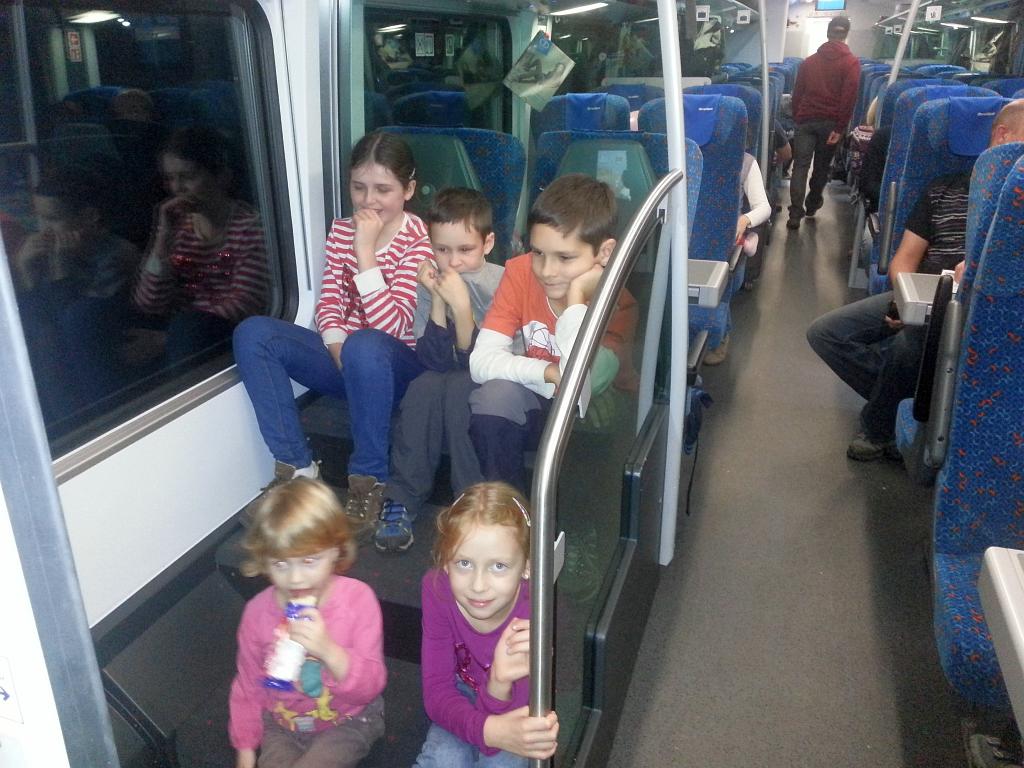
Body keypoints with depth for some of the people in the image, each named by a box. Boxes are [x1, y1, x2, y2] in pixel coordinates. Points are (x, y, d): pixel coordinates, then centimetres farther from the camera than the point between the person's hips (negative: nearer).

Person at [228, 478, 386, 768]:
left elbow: (372, 686, -20)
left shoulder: (358, 599, -20)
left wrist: (328, 650, -36)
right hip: (282, 723, 3)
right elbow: (248, 688, 2)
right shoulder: (257, 612, -13)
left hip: (348, 720, -2)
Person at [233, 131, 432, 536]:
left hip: (397, 363, -5)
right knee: (252, 333, -16)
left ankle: (369, 482, -20)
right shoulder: (342, 230, 8)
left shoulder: (418, 241, -10)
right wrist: (338, 347, -16)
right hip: (346, 361, 6)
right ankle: (297, 467, -13)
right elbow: (329, 304, 5)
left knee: (364, 348, -40)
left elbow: (394, 327, -20)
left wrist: (365, 253, -24)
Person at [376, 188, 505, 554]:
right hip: (446, 380, 3)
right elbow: (434, 362, -13)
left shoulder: (499, 284, -17)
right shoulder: (432, 282, -5)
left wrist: (461, 305, -32)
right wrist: (437, 300, -24)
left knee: (459, 386, -32)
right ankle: (402, 501, -19)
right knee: (424, 386, -28)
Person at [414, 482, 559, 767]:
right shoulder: (437, 589, -27)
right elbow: (436, 691, -26)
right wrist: (489, 730, -46)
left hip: (515, 703, 0)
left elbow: (505, 716, -33)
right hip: (463, 696, 1)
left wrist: (500, 684, -56)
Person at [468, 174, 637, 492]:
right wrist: (551, 374, -29)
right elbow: (481, 362, -18)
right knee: (497, 392, -27)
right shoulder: (520, 273, -13)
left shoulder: (617, 303, -22)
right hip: (536, 404, 2)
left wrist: (577, 296, -33)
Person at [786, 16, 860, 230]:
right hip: (830, 122, -2)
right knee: (822, 166, 14)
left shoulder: (809, 61, 13)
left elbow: (797, 92, 14)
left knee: (800, 165, -4)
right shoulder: (851, 62, 0)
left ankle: (796, 213, -16)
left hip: (806, 120, 2)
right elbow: (849, 98, -10)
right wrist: (840, 128, -10)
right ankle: (811, 205, 27)